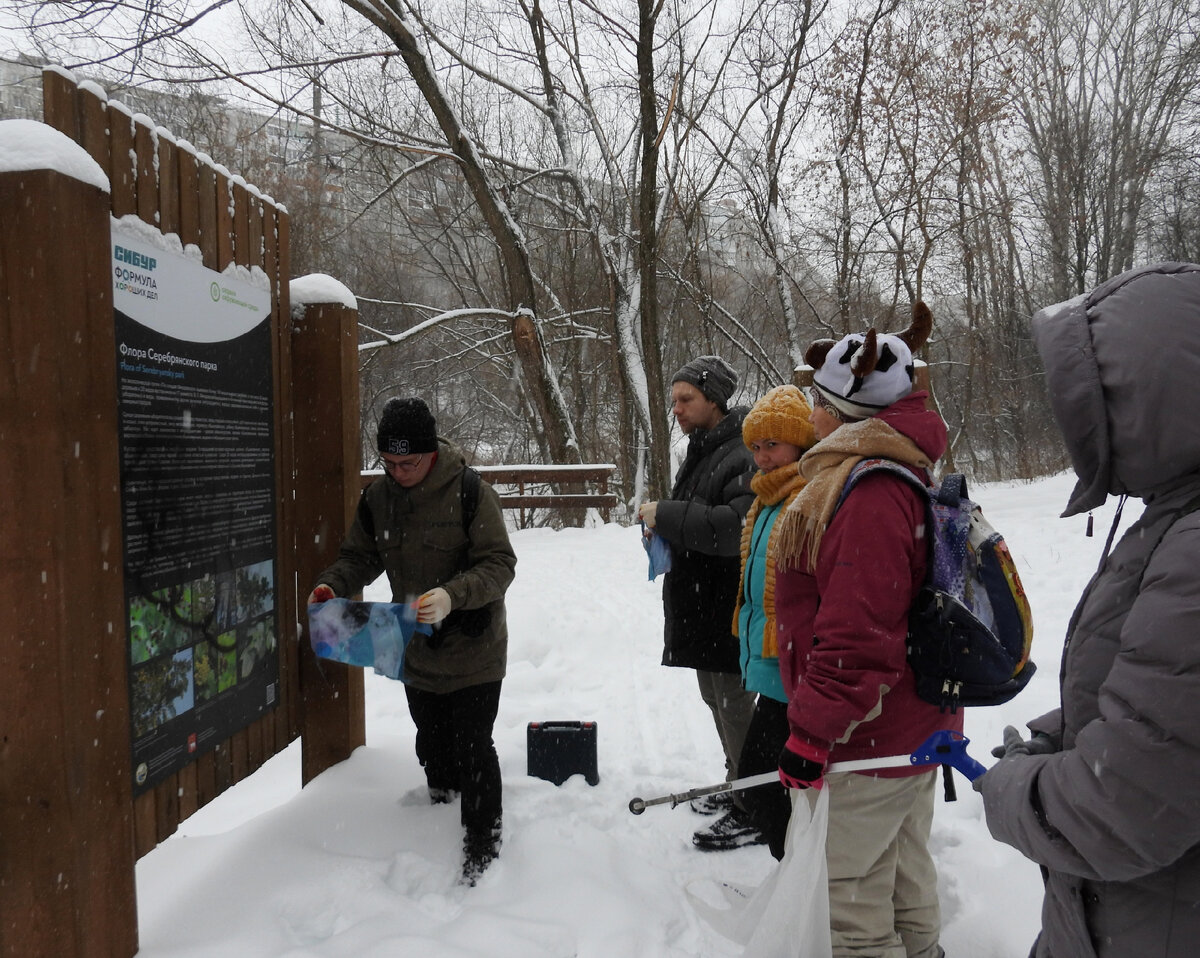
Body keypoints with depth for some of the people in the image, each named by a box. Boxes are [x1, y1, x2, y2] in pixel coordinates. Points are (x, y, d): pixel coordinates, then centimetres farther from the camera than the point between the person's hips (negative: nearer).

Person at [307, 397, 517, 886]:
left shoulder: (470, 492, -19)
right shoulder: (378, 496, -3)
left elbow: (499, 564, -21)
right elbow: (359, 555, 7)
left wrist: (452, 596, -38)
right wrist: (331, 584, -14)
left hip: (471, 649, -5)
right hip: (416, 651, 6)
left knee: (472, 747, -1)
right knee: (431, 743, 22)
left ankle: (481, 845, 16)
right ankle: (442, 802, 49)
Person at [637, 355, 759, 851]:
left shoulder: (744, 456, -20)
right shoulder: (700, 450, 14)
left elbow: (736, 527, -31)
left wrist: (665, 514, -24)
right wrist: (665, 522, 3)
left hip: (729, 609, -11)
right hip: (699, 601, 11)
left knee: (734, 705, 0)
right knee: (716, 697, 22)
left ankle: (753, 811, 16)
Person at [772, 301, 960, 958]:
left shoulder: (868, 491, -25)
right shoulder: (902, 473, 10)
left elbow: (858, 632, -29)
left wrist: (813, 730, -22)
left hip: (873, 733, -10)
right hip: (915, 724, 10)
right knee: (907, 885, 25)